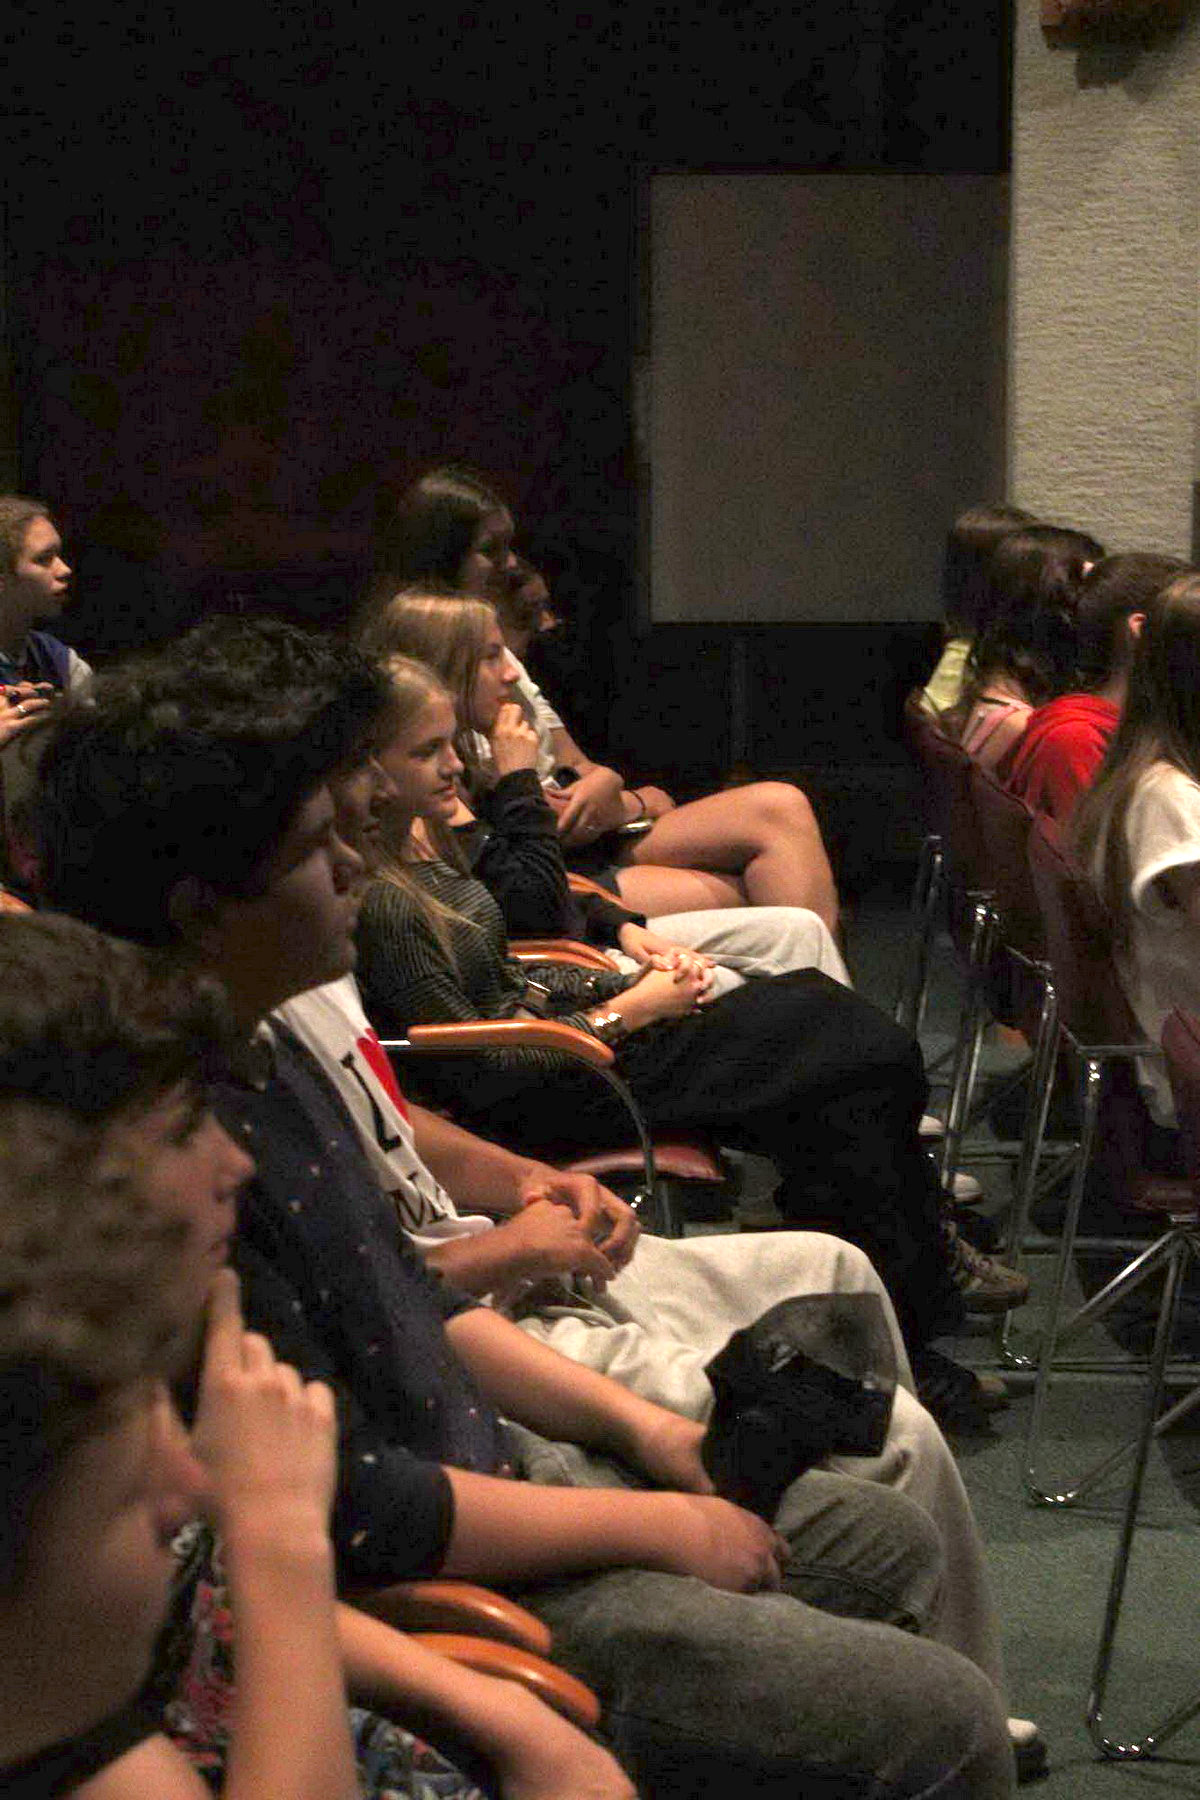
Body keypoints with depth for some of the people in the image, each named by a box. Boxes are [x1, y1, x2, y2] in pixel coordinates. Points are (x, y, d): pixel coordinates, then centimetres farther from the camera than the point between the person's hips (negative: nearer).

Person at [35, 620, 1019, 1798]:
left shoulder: (264, 1057, 3)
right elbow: (355, 1512, -26)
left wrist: (634, 1425, 9)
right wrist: (659, 1529, -16)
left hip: (497, 1459, 10)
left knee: (890, 1546, 19)